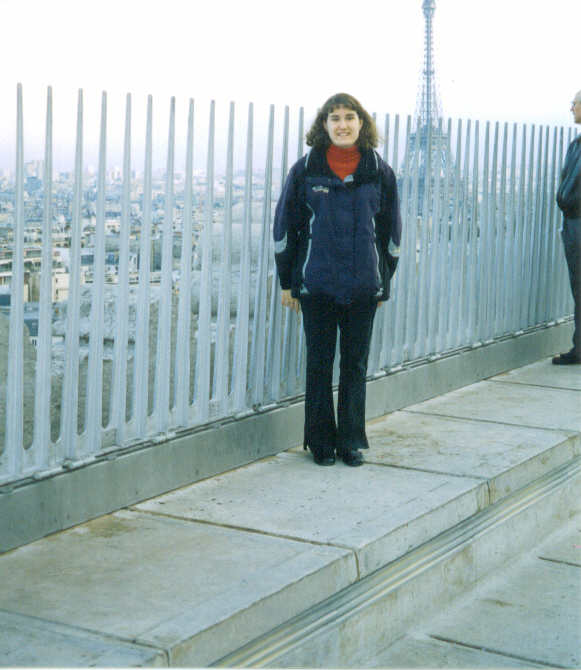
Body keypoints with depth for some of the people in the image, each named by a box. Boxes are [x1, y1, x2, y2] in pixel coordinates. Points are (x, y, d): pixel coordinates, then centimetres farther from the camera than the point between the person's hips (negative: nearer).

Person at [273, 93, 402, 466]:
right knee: (319, 363, 5)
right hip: (316, 285, -1)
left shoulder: (380, 173, 4)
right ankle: (322, 442, 16)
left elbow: (391, 230, 11)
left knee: (356, 364, 7)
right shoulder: (306, 170, 0)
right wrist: (287, 281, 4)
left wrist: (384, 282, 9)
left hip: (363, 287, 1)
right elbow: (284, 226, 5)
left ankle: (351, 441, 19)